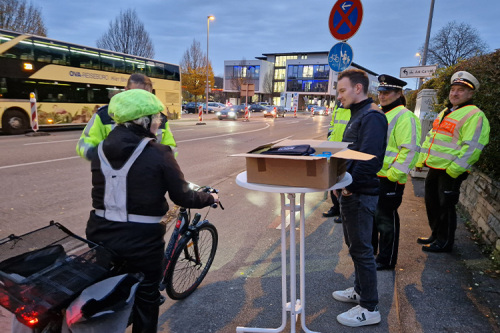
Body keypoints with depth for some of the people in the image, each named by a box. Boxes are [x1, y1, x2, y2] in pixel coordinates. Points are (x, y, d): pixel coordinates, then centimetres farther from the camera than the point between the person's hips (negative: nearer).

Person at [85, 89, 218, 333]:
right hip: (141, 239, -5)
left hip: (100, 234, 5)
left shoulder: (101, 149, 1)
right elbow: (182, 197, -11)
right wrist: (210, 198, 9)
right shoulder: (158, 153, -15)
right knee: (145, 298, 18)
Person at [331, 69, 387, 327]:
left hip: (360, 194, -10)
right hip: (349, 191, 10)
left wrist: (350, 186, -19)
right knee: (354, 244, 20)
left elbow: (369, 159, -26)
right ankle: (360, 290, 37)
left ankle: (369, 308, 14)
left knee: (361, 249, 0)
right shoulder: (357, 115, 15)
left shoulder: (372, 117, -17)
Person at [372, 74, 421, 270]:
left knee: (386, 219, 2)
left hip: (389, 179, -9)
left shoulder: (404, 116, -14)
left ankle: (386, 260, 18)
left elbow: (410, 149, -20)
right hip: (372, 176, 9)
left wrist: (394, 173, -22)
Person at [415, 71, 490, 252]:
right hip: (434, 168, 9)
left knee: (445, 206, 2)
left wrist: (453, 169, -22)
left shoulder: (474, 115, -12)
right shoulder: (445, 113, 16)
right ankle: (435, 235, 35)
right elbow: (430, 138, 21)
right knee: (432, 203, 18)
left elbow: (472, 147, -20)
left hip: (451, 172, -9)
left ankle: (445, 242, 18)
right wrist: (421, 160, 16)